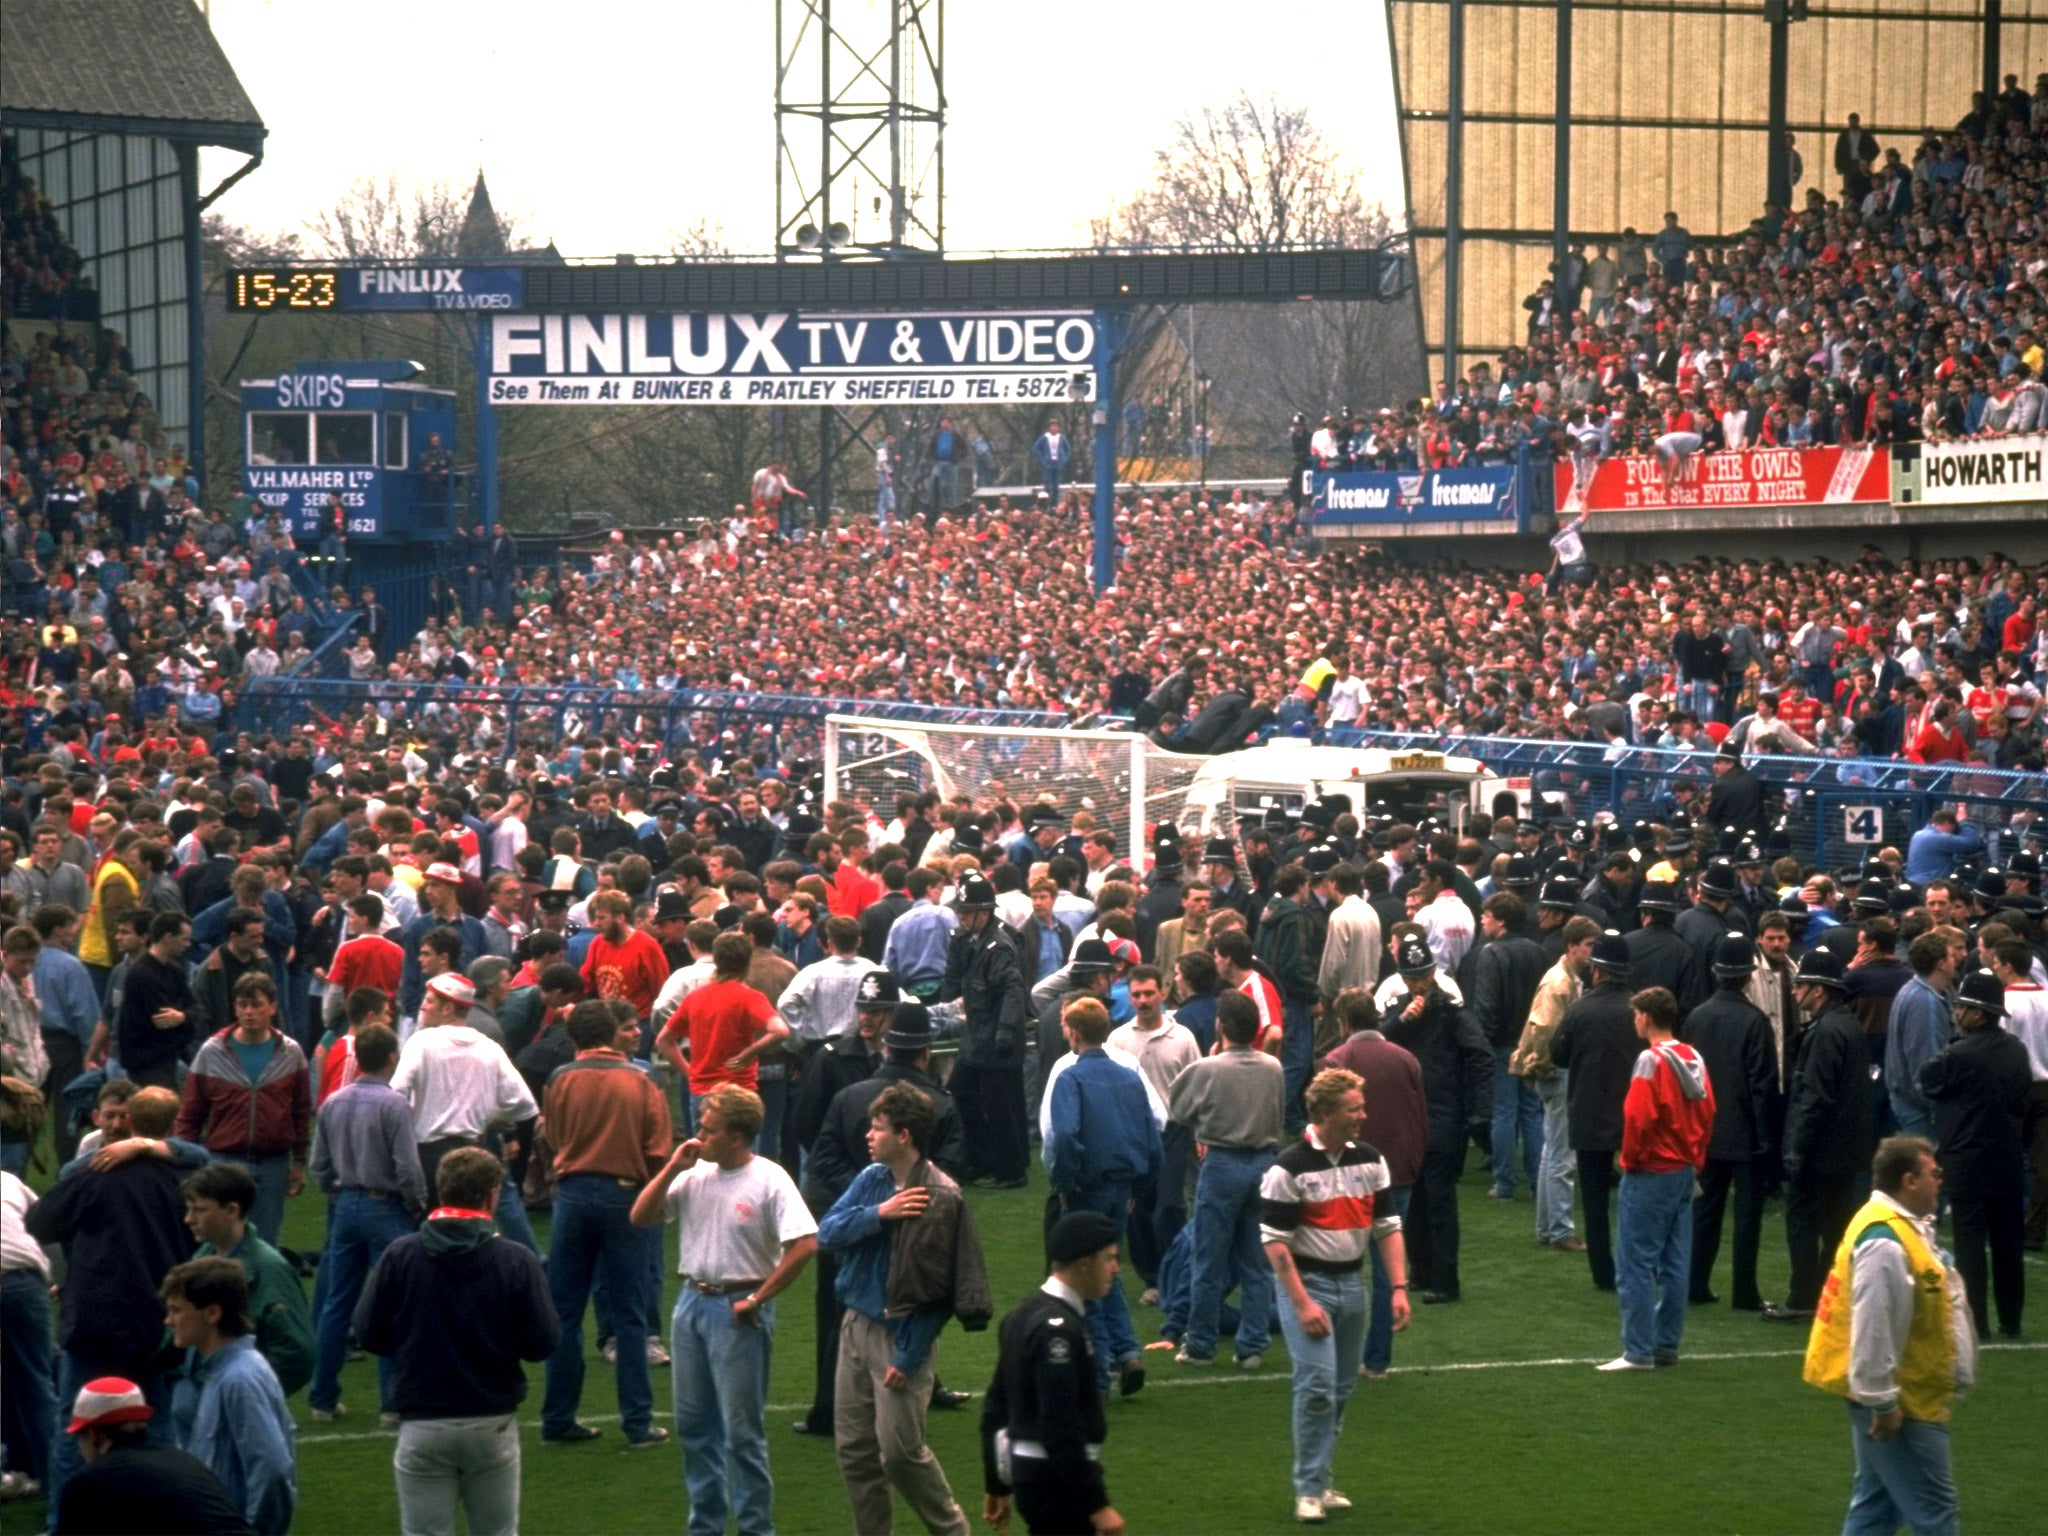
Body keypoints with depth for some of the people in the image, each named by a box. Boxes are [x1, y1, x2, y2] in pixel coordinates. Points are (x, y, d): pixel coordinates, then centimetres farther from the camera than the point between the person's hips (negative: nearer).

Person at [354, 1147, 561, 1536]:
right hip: (493, 1426, 0)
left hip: (422, 1427, 0)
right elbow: (543, 1343, -9)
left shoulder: (400, 1255, -7)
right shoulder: (517, 1260, -9)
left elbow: (368, 1333, -3)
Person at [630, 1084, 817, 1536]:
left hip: (738, 1310, -7)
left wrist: (756, 1300, -16)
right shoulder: (694, 1175, 5)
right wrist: (671, 1169, -6)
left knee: (742, 1430, -1)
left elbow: (804, 1245, -20)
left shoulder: (769, 1180, -13)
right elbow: (640, 1217, 5)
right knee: (693, 1423, 14)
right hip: (692, 1301, 7)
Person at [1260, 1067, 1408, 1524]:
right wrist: (1302, 1303, -18)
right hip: (1307, 1282, -6)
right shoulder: (1290, 1167, -13)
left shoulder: (1370, 1160, 5)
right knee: (1317, 1385, -13)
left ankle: (1319, 1480, 22)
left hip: (1352, 1284, 6)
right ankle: (1309, 1490, -4)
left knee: (1341, 1390, 10)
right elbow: (1275, 1240, -13)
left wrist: (1399, 1288, 0)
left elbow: (1387, 1225, 9)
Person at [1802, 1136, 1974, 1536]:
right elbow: (1874, 1330, -27)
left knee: (1877, 1503, 16)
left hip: (1907, 1396, 11)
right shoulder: (1885, 1243, -24)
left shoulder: (1904, 1226, 11)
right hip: (1901, 1404, -11)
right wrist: (1882, 1403, -23)